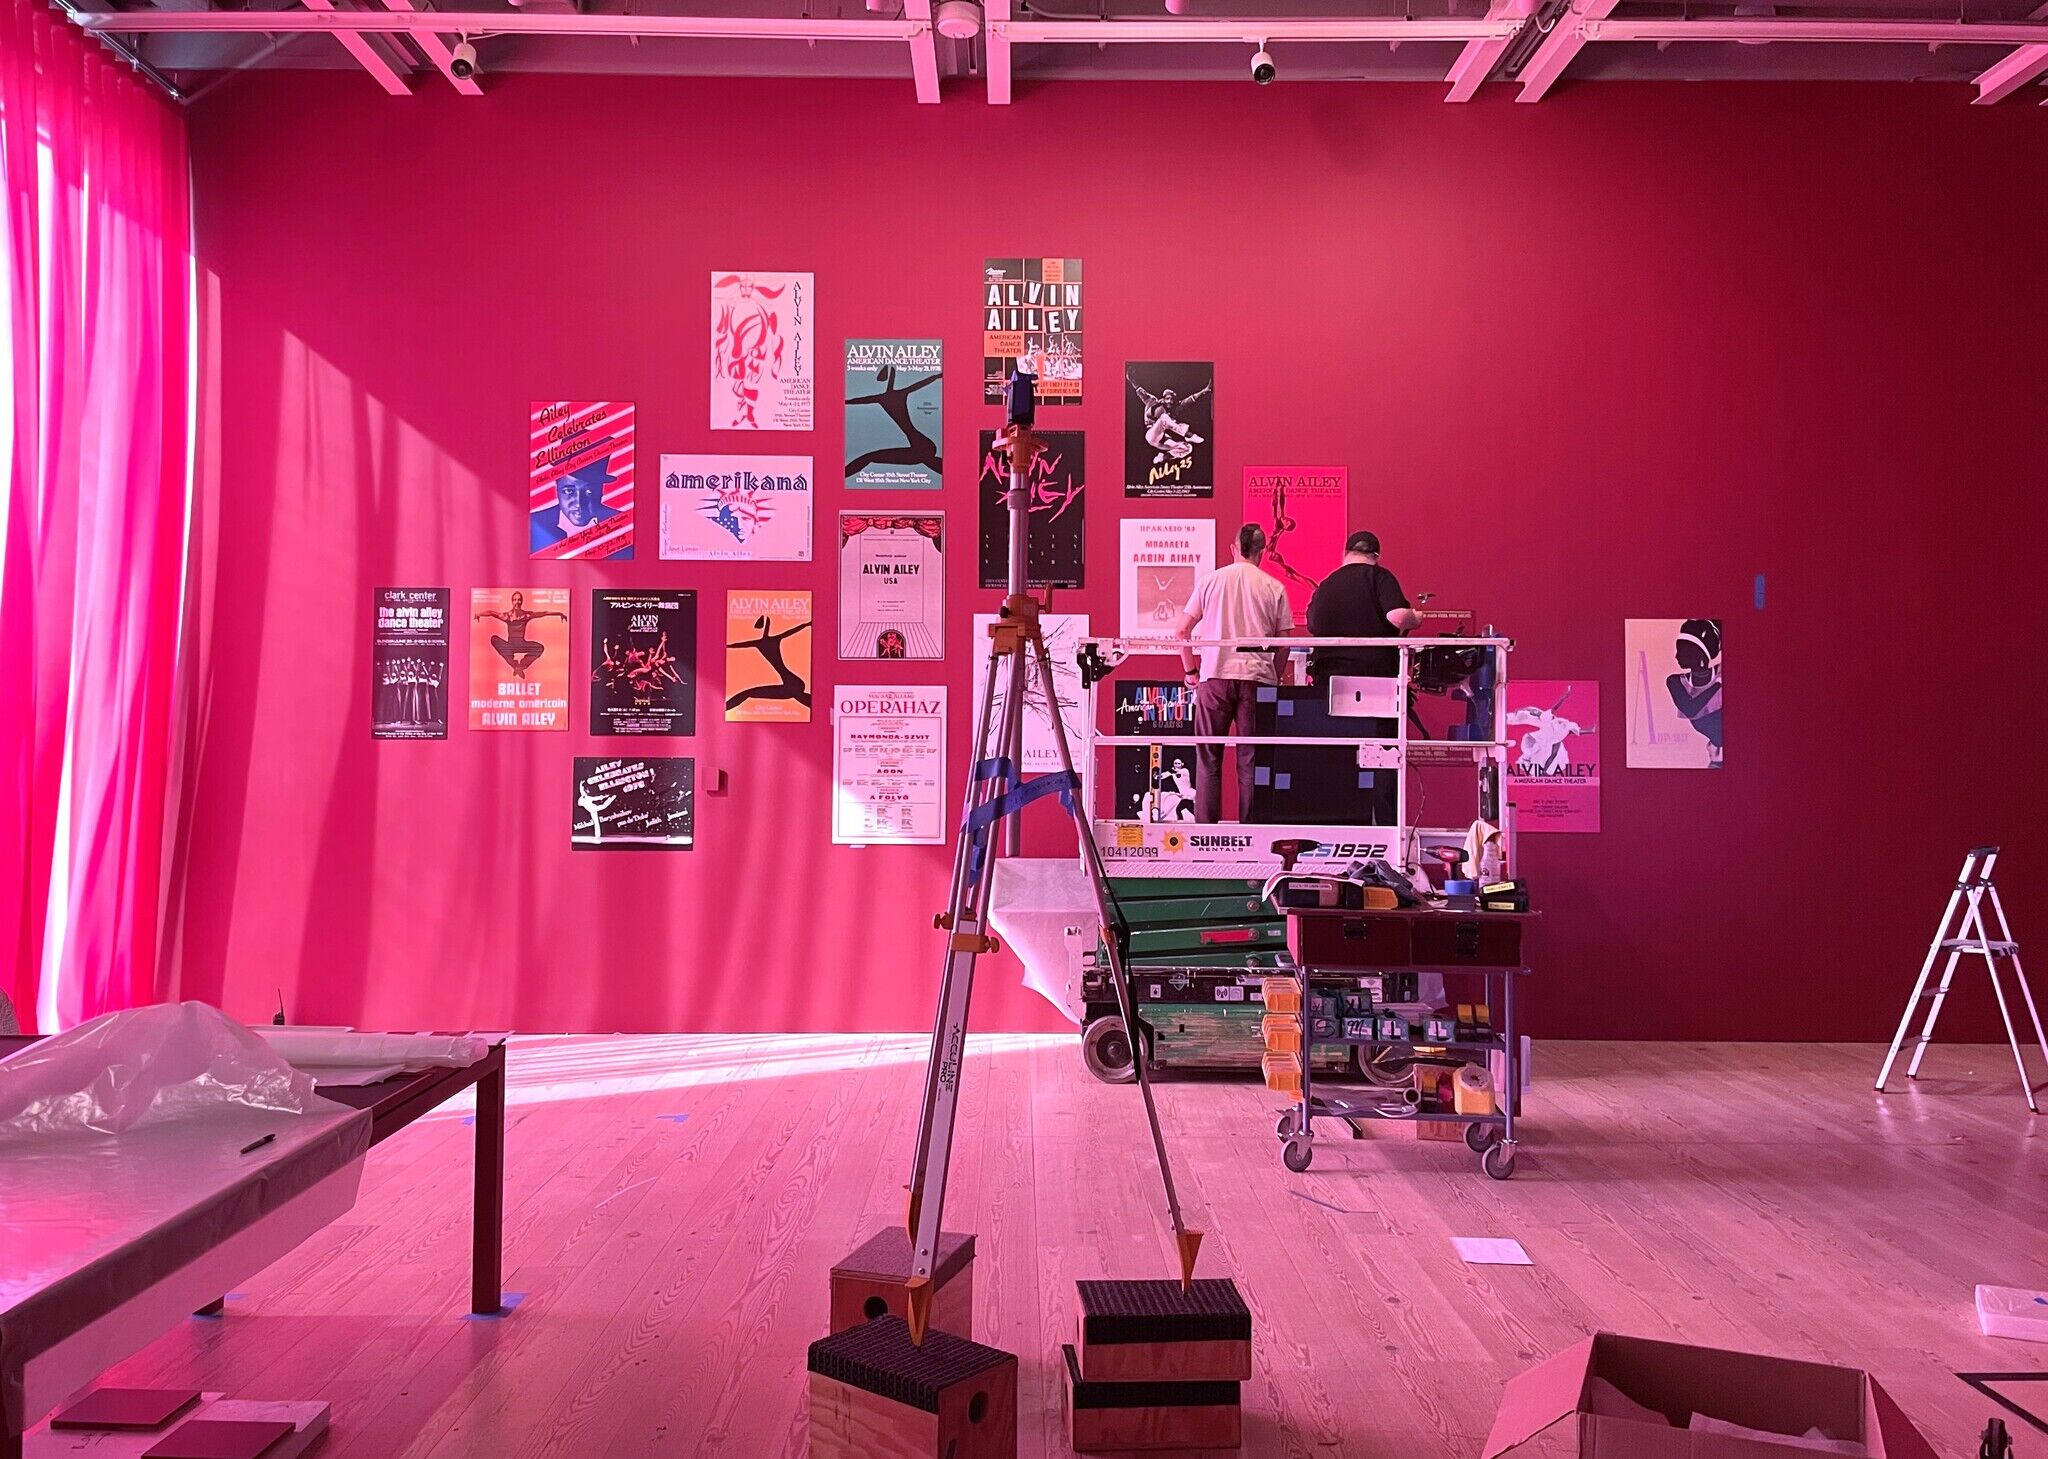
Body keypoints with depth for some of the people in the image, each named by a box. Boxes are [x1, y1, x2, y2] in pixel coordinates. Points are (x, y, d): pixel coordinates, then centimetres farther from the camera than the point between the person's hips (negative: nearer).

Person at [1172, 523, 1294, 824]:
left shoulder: (1210, 580, 7)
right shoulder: (1274, 587, 5)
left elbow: (1181, 631, 6)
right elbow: (1283, 644, 4)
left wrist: (1189, 670, 16)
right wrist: (1274, 678, 16)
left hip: (1214, 676, 0)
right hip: (1257, 678, 0)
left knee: (1208, 759, 6)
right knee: (1251, 760, 4)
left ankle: (1206, 829, 4)